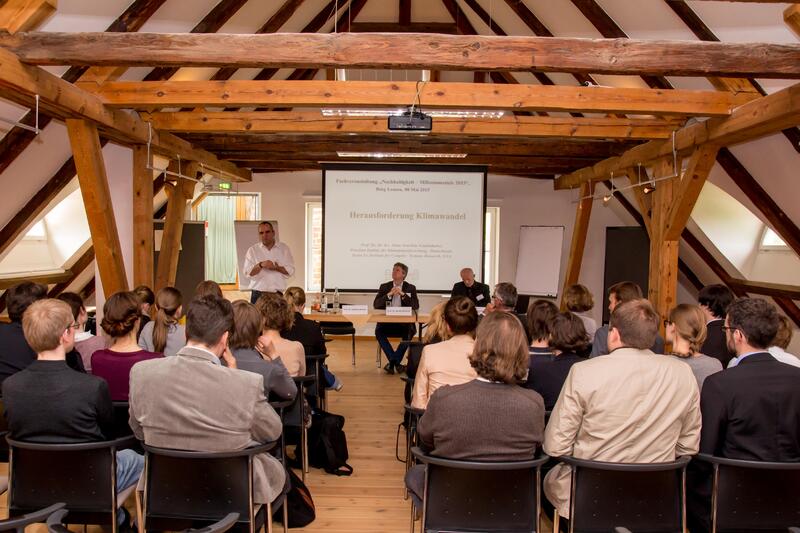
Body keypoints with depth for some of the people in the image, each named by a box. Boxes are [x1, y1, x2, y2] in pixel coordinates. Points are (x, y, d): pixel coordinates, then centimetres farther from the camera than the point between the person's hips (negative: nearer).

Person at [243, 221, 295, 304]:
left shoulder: (284, 249, 9)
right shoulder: (252, 250, 7)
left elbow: (290, 270, 5)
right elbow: (248, 273, -1)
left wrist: (277, 268, -12)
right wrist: (261, 265, -18)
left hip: (277, 294, 0)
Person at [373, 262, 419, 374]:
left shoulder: (410, 288, 9)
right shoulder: (384, 287, 12)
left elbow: (416, 306, -5)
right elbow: (376, 305, -1)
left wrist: (402, 294, -14)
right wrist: (389, 294, -13)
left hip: (404, 322, -1)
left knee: (409, 332, -32)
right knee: (378, 331, -30)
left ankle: (392, 361, -16)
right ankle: (396, 362, -21)